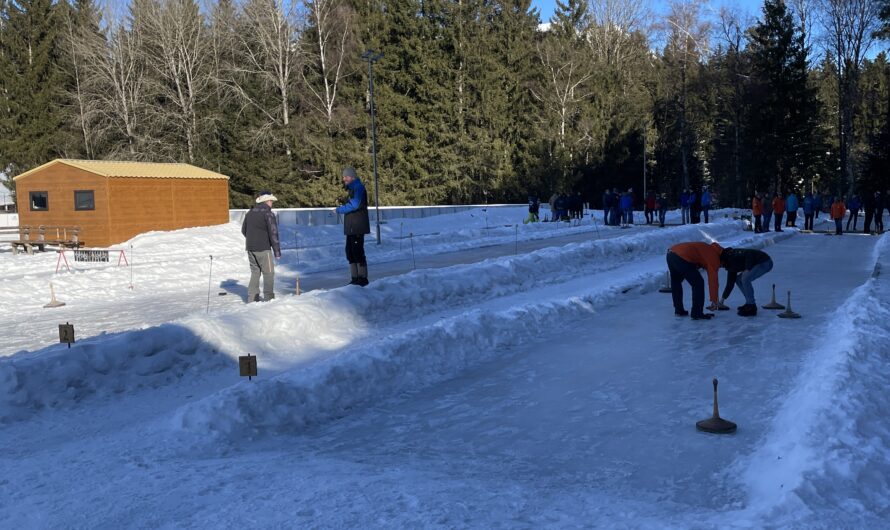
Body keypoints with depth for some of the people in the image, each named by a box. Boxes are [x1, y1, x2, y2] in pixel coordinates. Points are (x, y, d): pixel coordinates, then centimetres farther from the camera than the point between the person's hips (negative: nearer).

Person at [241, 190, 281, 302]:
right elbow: (273, 233, -16)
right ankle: (269, 298, -2)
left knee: (255, 272, 16)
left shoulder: (250, 212, 10)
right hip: (263, 249, -7)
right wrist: (277, 251, -13)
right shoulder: (268, 214, -12)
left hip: (250, 248, 7)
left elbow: (243, 230, 18)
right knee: (268, 273, 1)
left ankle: (252, 298, 16)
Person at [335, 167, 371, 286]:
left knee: (358, 252, -7)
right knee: (350, 252, 12)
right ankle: (355, 278, 17)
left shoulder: (358, 187, -11)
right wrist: (342, 206, 8)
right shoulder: (353, 188, 20)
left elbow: (355, 204, -22)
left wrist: (340, 209, -13)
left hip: (357, 227, -10)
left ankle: (363, 278, -1)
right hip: (351, 227, 10)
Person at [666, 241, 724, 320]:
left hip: (670, 253, 9)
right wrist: (714, 301, 7)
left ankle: (679, 310, 32)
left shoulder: (709, 249, 28)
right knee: (698, 284, 4)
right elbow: (713, 280, 3)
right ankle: (697, 314, 6)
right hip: (682, 258, -9)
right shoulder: (714, 257, 5)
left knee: (675, 282, 25)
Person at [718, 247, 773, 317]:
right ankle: (749, 303, 13)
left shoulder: (732, 257, -18)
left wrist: (747, 269, -30)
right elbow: (730, 283, 15)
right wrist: (723, 298, 17)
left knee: (745, 279, -24)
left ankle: (751, 308, -17)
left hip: (765, 262, -10)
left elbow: (749, 254, -27)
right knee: (738, 279, 9)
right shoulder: (730, 264, 11)